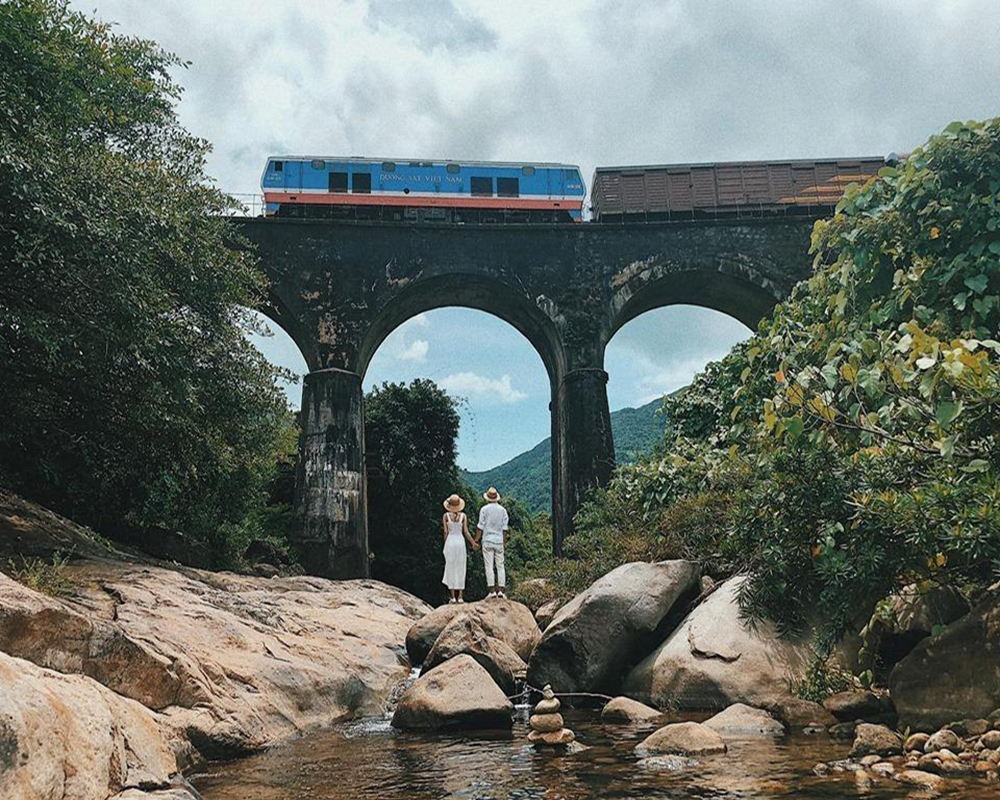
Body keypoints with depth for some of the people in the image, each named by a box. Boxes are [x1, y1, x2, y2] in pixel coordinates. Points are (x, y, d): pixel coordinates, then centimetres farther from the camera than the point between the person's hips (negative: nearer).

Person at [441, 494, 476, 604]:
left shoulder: (446, 515, -2)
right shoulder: (463, 516, 0)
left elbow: (445, 532, -3)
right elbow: (466, 532, -3)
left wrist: (445, 545, 7)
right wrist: (473, 543, 7)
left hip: (450, 542, -1)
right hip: (460, 542, 1)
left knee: (450, 569, 4)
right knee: (460, 569, 6)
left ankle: (453, 597, 3)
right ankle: (460, 596, 3)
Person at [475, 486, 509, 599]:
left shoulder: (484, 509, -4)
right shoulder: (502, 510, 6)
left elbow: (481, 526, -3)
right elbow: (505, 527, 6)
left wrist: (477, 539, 5)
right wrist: (504, 540, 14)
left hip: (488, 541, -3)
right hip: (499, 541, 3)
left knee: (489, 566, -3)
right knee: (500, 566, 5)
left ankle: (492, 590, -8)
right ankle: (501, 590, -1)